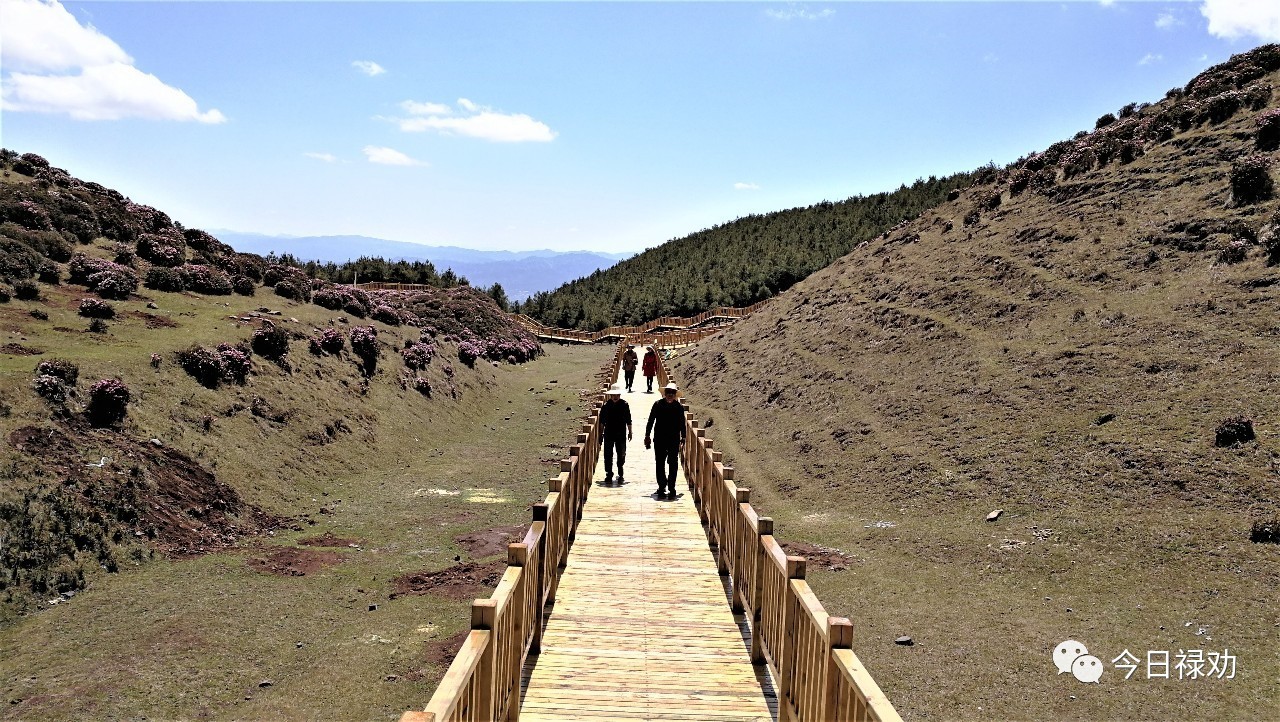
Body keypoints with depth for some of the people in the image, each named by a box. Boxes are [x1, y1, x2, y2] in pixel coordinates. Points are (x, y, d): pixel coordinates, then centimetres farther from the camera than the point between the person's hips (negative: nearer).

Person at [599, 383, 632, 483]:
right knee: (608, 455, 3)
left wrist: (630, 432, 5)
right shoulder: (606, 406, -1)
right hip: (608, 434, 1)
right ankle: (609, 475, 12)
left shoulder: (625, 405, -3)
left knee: (621, 456, 6)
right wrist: (601, 434, 5)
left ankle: (620, 475, 17)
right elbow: (602, 422, 5)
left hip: (621, 434, -1)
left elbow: (628, 420, 4)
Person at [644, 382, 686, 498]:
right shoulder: (658, 405, 0)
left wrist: (682, 439, 4)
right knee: (660, 464, 4)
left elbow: (682, 424, 7)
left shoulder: (679, 407, 1)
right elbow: (651, 420, 5)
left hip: (674, 440, 0)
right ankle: (661, 487, 13)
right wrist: (647, 435, 3)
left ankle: (671, 488, 8)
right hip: (659, 440, 0)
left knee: (673, 465, 2)